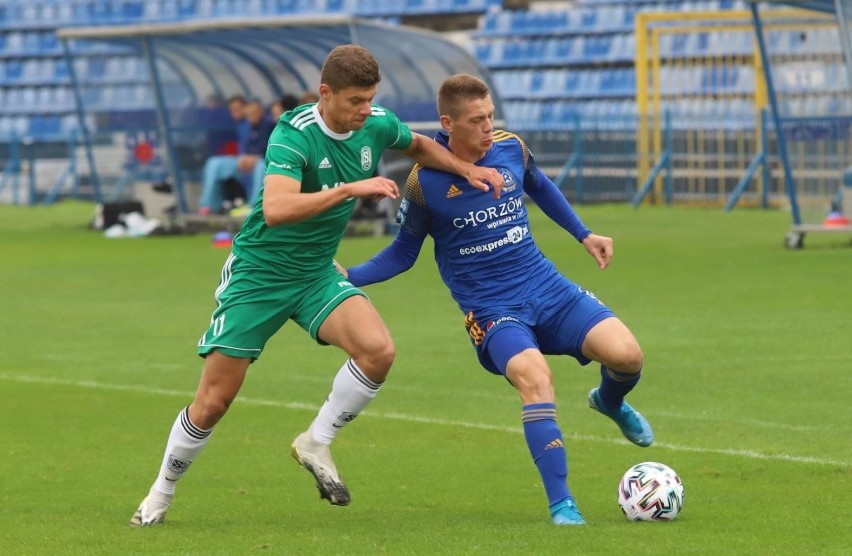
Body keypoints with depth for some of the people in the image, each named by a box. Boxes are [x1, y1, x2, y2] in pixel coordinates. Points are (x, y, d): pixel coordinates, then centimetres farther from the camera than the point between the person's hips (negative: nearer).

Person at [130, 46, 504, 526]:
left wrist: (466, 169, 4)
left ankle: (316, 444, -2)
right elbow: (276, 210, -41)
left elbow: (419, 146, 19)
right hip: (259, 274, -5)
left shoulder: (378, 125, -6)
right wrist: (350, 188, -43)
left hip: (317, 274, 5)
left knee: (378, 350, -23)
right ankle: (161, 494, 21)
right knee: (213, 402, -2)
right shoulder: (293, 135, -25)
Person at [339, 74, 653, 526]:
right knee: (534, 375, -33)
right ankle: (561, 506, -28)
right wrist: (347, 276, -11)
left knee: (626, 354, -17)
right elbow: (403, 254, 4)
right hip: (491, 310, -4)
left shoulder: (511, 149, -2)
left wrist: (584, 235, 21)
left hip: (547, 289, 4)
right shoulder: (425, 183, -11)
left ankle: (609, 402, 22)